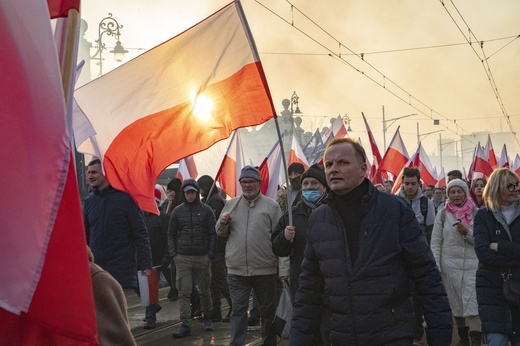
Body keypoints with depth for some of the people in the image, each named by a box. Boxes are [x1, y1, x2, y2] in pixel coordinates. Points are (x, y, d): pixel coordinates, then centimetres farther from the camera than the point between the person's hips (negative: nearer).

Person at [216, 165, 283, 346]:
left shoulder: (271, 205, -1)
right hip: (237, 270, 2)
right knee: (238, 309, 3)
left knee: (268, 310, 12)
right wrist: (223, 223, -8)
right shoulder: (231, 204, 9)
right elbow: (220, 233, 16)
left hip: (265, 270, -1)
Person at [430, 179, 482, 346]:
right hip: (450, 265, 1)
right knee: (456, 303, 10)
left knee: (472, 304, -9)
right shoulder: (443, 214, 2)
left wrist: (468, 233, -15)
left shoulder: (476, 213, 1)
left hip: (472, 264, -1)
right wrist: (435, 268, -4)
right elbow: (435, 243, 2)